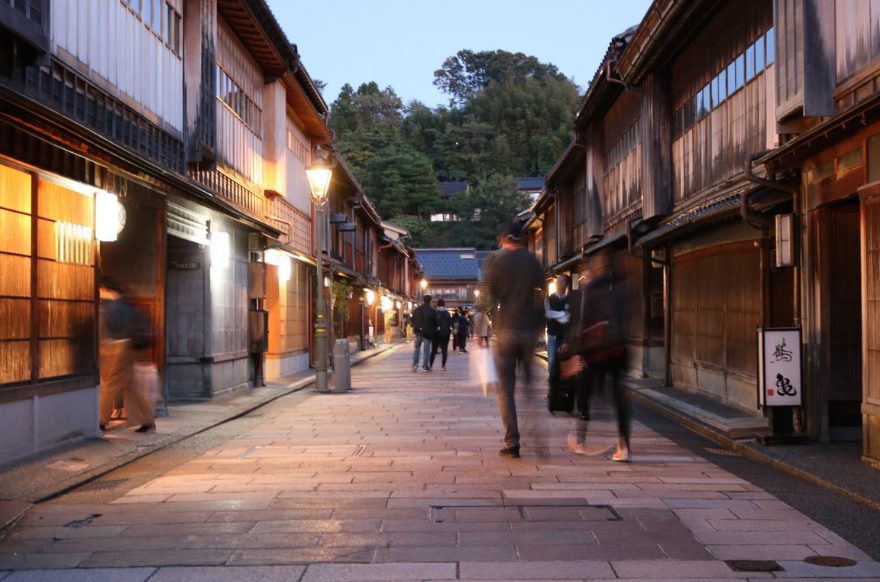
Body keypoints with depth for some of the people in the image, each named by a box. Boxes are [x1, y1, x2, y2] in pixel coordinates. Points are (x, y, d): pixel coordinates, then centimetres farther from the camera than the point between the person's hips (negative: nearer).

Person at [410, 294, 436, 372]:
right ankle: (424, 367, 2)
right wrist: (434, 331, 8)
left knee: (417, 348, 15)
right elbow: (435, 322, -5)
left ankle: (415, 364, 6)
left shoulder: (417, 309, 4)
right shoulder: (431, 311, -10)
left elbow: (413, 320, 9)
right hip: (427, 332, -4)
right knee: (426, 349, 2)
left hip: (418, 331, 4)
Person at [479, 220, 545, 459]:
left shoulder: (495, 260, -2)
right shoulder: (533, 261, 4)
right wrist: (539, 327, 13)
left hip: (505, 331, -2)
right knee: (531, 385, 13)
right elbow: (540, 298, 6)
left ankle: (512, 443, -1)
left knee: (506, 387, 4)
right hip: (529, 331, 2)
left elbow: (487, 298, -6)